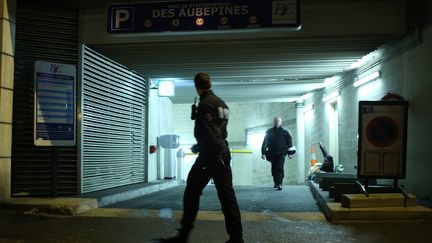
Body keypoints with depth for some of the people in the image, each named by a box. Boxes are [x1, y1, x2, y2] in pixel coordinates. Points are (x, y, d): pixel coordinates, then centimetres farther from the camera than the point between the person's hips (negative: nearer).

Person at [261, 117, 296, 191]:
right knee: (274, 169, 7)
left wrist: (290, 153, 4)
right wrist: (263, 153, 5)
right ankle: (276, 182, 23)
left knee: (280, 168, -14)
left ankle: (279, 184, -17)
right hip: (272, 153, 2)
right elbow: (265, 142, 11)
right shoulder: (269, 132, 11)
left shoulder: (285, 131, 9)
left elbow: (289, 142, 10)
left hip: (281, 153, -2)